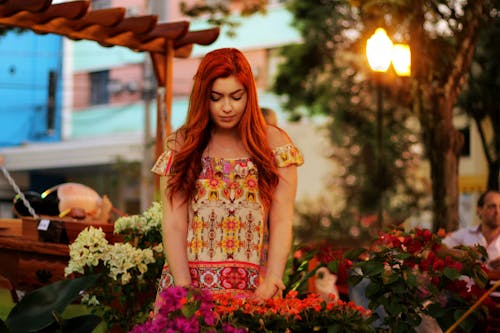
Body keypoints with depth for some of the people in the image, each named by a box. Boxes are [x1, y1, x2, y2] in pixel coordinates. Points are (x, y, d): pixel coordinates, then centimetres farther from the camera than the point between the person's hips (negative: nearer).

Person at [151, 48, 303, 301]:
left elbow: (282, 222, 1)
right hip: (191, 283, 0)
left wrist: (271, 283, -11)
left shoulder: (274, 143, 8)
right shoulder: (181, 146, 8)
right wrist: (184, 287, -11)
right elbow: (174, 223, 1)